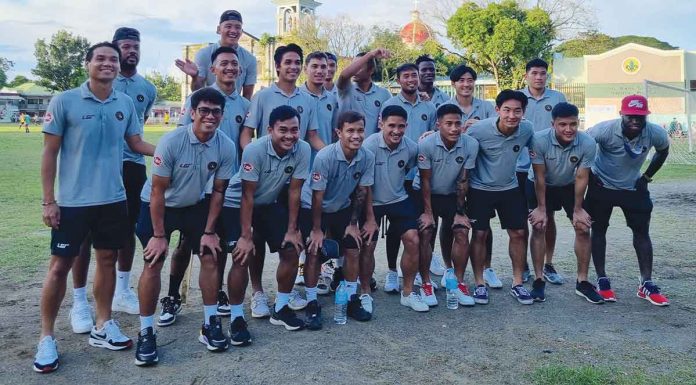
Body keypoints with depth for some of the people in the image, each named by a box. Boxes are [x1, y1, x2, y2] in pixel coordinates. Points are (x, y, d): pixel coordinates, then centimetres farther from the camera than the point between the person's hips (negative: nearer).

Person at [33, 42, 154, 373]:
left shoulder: (126, 103, 3)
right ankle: (47, 337, 17)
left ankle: (103, 327, 29)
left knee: (107, 259, 13)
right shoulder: (64, 101, -9)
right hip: (72, 200, -4)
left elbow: (136, 143, 11)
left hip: (113, 198, 4)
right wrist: (48, 201, -8)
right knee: (60, 265, 2)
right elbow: (50, 152, -6)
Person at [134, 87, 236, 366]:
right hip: (160, 207, -3)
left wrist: (209, 231, -6)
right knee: (153, 264, -8)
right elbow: (158, 190, -20)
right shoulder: (171, 142, -27)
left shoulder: (226, 147, -18)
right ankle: (146, 332, 4)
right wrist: (159, 235, -18)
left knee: (210, 257, -2)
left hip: (195, 206, 3)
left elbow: (218, 191, -6)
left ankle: (210, 324, 11)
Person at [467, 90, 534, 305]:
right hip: (480, 189, -3)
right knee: (480, 234, -1)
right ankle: (480, 284, 13)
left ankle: (517, 284, 18)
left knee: (518, 233, 3)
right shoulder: (479, 130, -22)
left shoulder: (527, 130, -12)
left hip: (510, 188, 3)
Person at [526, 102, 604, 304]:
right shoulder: (539, 140, -33)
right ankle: (539, 280, 1)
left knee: (583, 228, -5)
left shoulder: (588, 143, -28)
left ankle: (582, 282, 7)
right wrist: (541, 208, -15)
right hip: (540, 186, -2)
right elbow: (540, 176, -23)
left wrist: (577, 209, -10)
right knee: (539, 227, -10)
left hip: (570, 186, 2)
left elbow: (581, 178, -17)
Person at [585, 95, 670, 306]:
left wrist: (647, 176, 2)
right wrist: (588, 176, -12)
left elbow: (663, 151, 5)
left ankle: (646, 284, 9)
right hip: (602, 186, -2)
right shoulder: (605, 130, -28)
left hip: (633, 187, 2)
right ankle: (602, 280, 14)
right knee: (599, 230, 2)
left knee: (642, 232, 1)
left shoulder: (656, 133, -19)